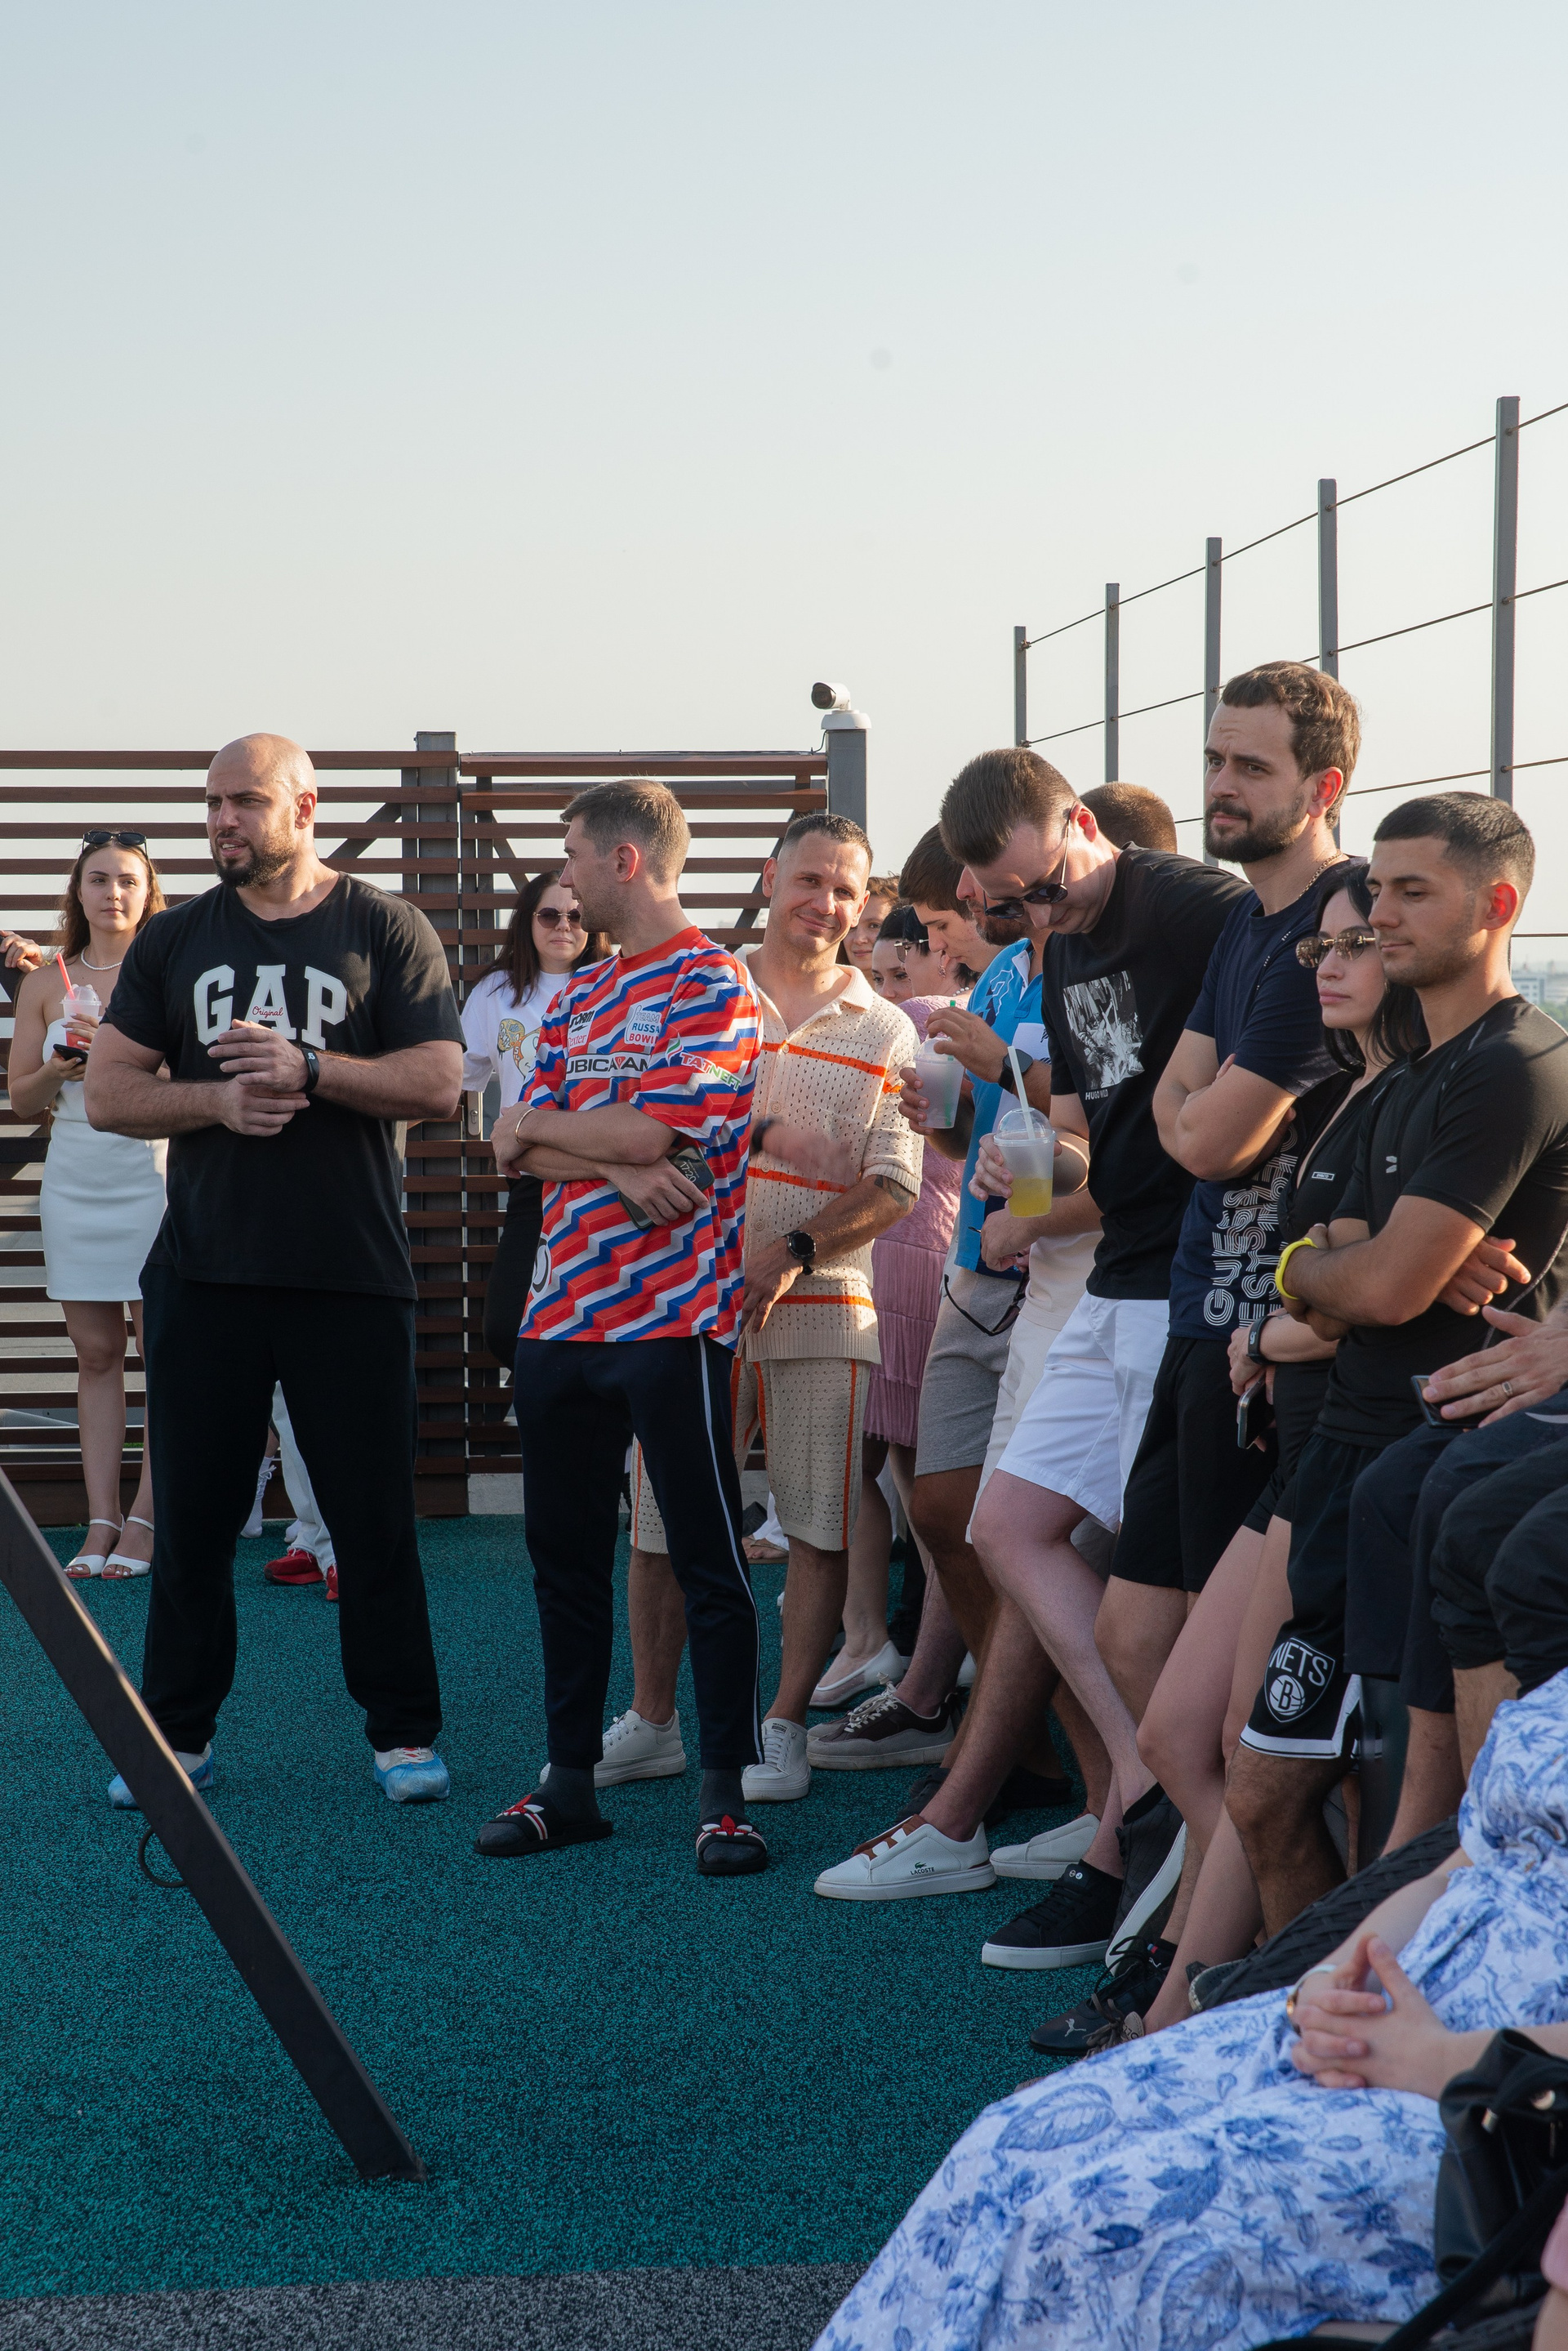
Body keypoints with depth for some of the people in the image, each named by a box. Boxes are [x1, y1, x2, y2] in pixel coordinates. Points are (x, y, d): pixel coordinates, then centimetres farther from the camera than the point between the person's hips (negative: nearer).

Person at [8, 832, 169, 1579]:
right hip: (75, 1177, 3)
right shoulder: (45, 984, 10)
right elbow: (20, 1098, 12)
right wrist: (59, 1070, -8)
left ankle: (143, 1519, -2)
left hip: (154, 1176, -3)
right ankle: (101, 1523, 6)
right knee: (95, 1355, 4)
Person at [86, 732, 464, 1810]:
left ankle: (404, 1730, 13)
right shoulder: (173, 940, 11)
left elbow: (439, 1082, -6)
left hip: (353, 1274, -3)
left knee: (374, 1513, 2)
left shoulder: (388, 931, 2)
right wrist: (218, 1099, -12)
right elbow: (108, 1092, 6)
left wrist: (308, 1068, -17)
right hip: (205, 1273, 3)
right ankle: (179, 1733, 16)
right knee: (191, 1512, 6)